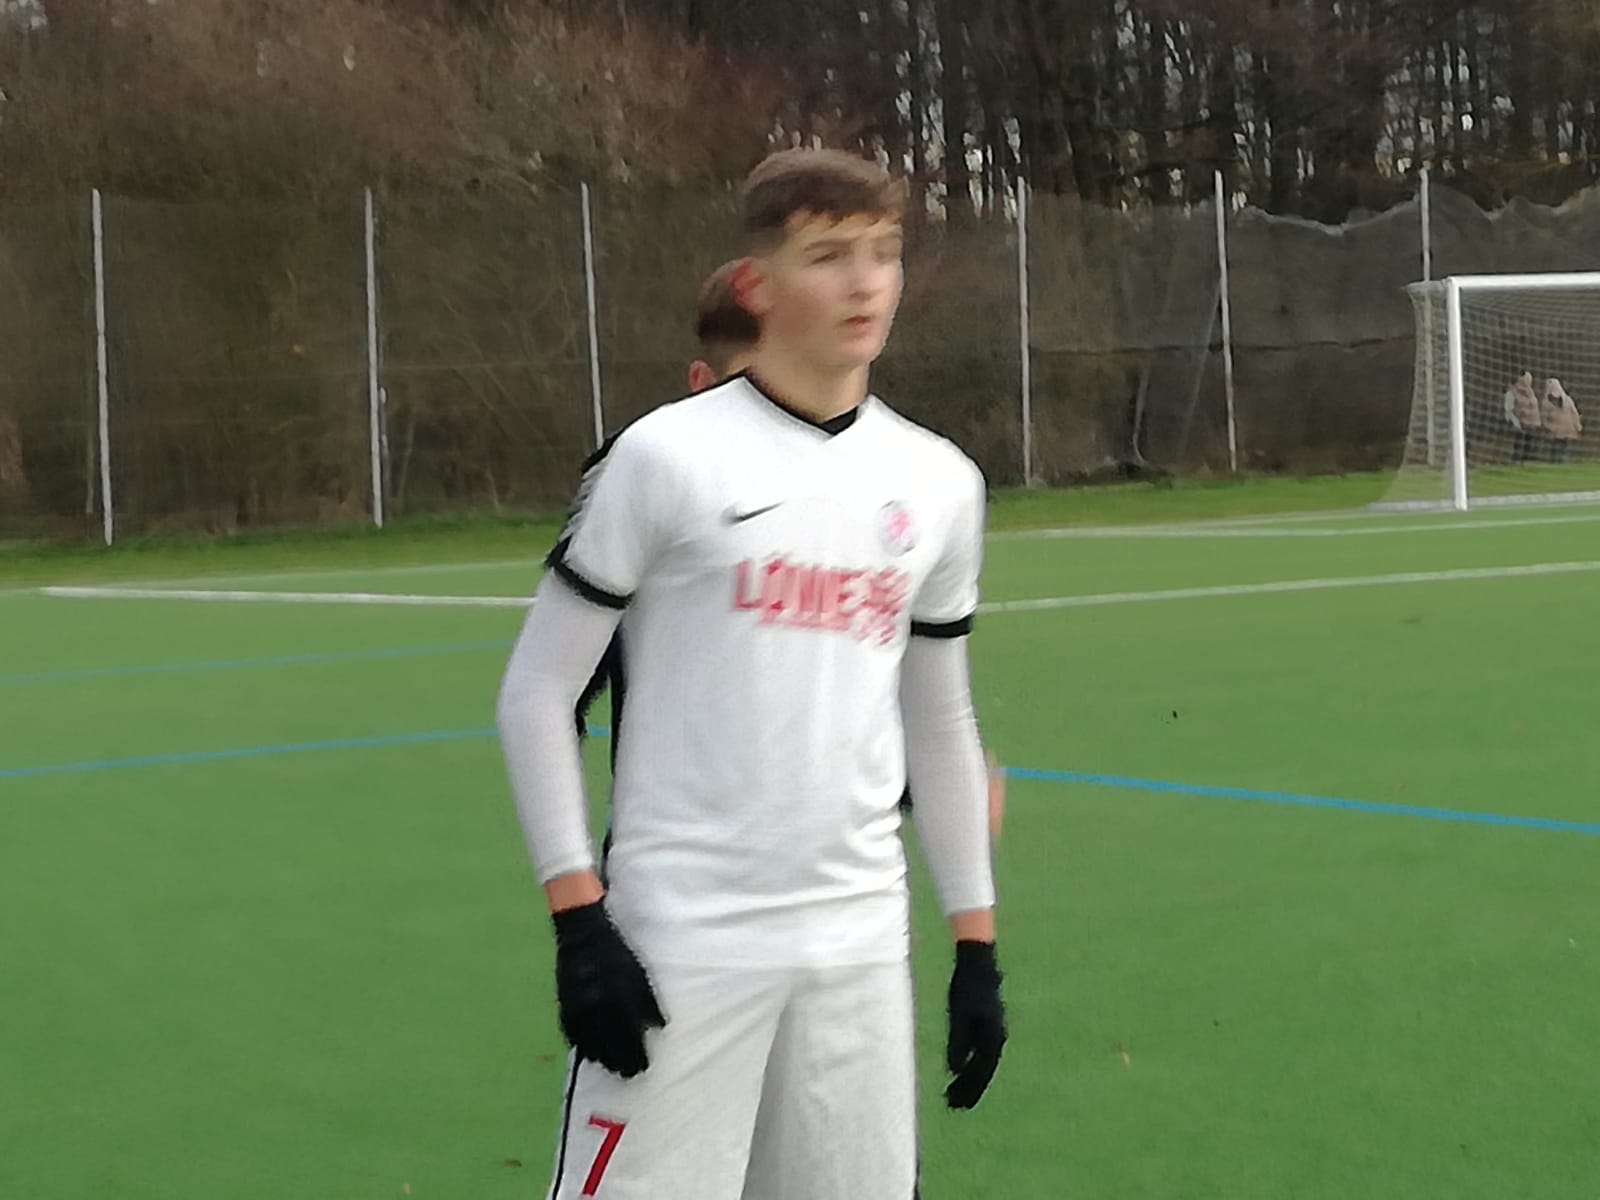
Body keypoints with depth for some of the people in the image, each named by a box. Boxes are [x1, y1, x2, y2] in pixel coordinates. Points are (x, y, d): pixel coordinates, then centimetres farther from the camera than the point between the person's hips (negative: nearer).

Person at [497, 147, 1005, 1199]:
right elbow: (537, 690, -3)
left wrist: (977, 944, 16)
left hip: (861, 946, 5)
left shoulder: (940, 483, 9)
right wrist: (578, 920, -9)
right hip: (679, 944, -4)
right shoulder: (666, 458, -5)